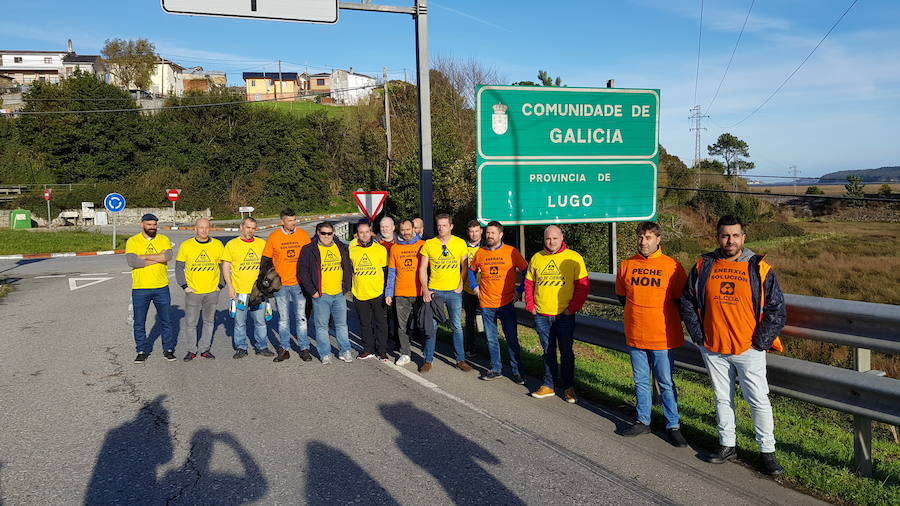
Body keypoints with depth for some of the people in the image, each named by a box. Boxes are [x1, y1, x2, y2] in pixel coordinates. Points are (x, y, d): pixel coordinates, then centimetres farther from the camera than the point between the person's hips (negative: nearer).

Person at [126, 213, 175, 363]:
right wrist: (158, 258, -15)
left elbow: (168, 256, -15)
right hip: (140, 289, -1)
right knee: (139, 323, 7)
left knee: (166, 321, 9)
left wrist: (144, 257, -15)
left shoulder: (163, 240, 4)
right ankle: (142, 351, 21)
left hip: (161, 288, 1)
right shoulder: (133, 241, -1)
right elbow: (132, 261, -17)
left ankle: (168, 349, 22)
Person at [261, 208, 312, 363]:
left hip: (299, 283, 0)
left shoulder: (303, 235, 1)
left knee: (301, 317, 2)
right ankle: (284, 349, 16)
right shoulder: (273, 237, 0)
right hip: (280, 284, 0)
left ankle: (304, 348, 10)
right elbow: (266, 260, 7)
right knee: (283, 319, 8)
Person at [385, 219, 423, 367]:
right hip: (401, 294, 2)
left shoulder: (422, 245, 2)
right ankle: (405, 354, 14)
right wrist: (388, 294, 6)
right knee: (403, 326, 5)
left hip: (419, 293, -2)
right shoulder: (395, 248, 9)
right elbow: (391, 273, 11)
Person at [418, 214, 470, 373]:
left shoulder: (460, 243, 1)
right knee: (431, 326, 5)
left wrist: (461, 285, -4)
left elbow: (465, 267, 7)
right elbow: (422, 269, 2)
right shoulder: (429, 244, 0)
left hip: (454, 291, 0)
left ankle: (461, 360, 17)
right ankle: (428, 360, 15)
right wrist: (425, 290, -5)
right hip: (434, 291, 0)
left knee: (457, 326, 6)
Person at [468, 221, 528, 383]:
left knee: (512, 339, 0)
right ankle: (495, 369, 21)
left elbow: (526, 271, 0)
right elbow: (471, 270, 22)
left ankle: (515, 371, 10)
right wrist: (475, 287, 10)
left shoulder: (511, 252, -4)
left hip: (506, 303, -3)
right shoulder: (480, 252, 5)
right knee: (491, 339, 9)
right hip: (486, 303, 3)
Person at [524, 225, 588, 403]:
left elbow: (583, 286, -6)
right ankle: (549, 386, 22)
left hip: (564, 315, -3)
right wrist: (530, 305, 2)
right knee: (548, 352, 13)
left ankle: (568, 387, 17)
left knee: (566, 352, 5)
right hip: (541, 315, 3)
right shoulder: (537, 258, 6)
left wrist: (572, 308, -11)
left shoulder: (574, 258, -5)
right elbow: (529, 283, 13)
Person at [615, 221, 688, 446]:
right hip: (635, 336, 4)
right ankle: (643, 421, 27)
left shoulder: (672, 266, -8)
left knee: (666, 384, 5)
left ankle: (673, 426, 17)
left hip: (662, 337, -3)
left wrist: (670, 321, 2)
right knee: (641, 382, 14)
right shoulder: (626, 265, 2)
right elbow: (621, 296, 16)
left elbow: (681, 300, -1)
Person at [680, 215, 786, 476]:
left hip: (749, 349, -2)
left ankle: (767, 451, 15)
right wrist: (699, 336, 2)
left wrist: (760, 342, -7)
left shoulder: (759, 269, -4)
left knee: (759, 400, 1)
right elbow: (688, 303, 9)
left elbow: (777, 310, -2)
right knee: (722, 399, 14)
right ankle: (727, 446, 27)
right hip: (713, 349, 3)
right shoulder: (703, 267, 2)